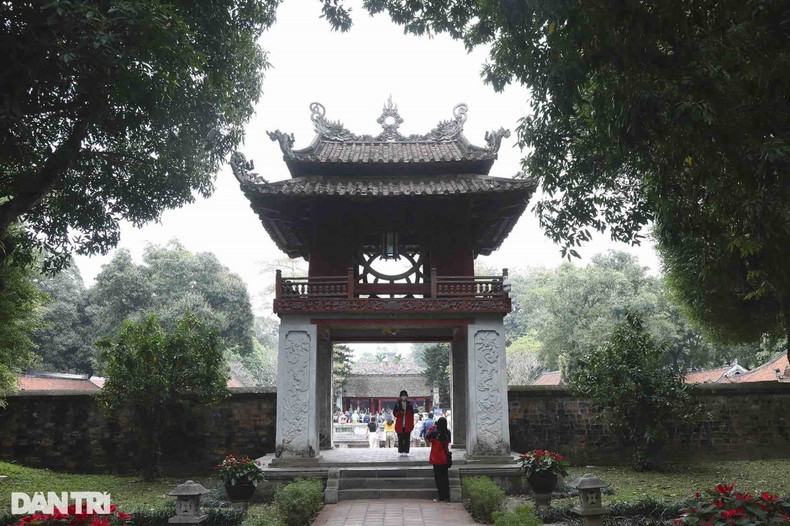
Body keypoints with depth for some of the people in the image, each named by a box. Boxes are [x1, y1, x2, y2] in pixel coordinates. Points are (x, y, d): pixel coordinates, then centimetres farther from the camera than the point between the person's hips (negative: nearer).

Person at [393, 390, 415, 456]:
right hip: (400, 425, 0)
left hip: (407, 425, 0)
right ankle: (401, 451, 7)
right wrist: (399, 413, -17)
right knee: (400, 439, 0)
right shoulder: (397, 404, 7)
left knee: (407, 439, -1)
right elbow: (394, 413, 4)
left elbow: (412, 414, 8)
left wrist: (412, 424, 3)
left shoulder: (409, 404, 8)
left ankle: (406, 452, 5)